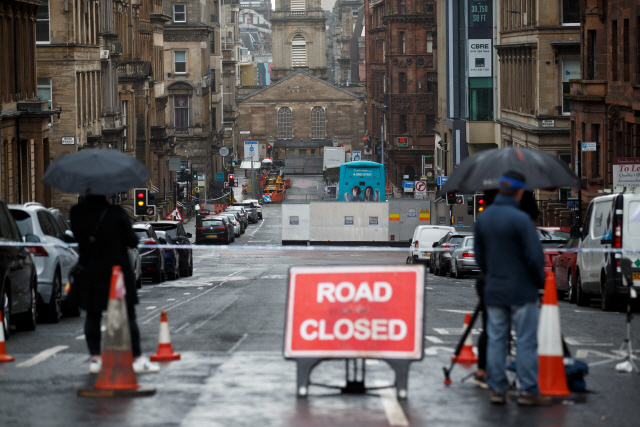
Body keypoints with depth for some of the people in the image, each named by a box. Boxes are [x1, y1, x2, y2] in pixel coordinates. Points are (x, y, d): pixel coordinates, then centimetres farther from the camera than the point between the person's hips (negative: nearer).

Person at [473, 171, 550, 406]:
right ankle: (528, 391, 2)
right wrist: (539, 280, 2)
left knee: (495, 340, 9)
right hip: (521, 291, -6)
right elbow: (535, 256, -15)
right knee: (526, 342, 0)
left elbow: (478, 254, 14)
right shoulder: (520, 219, -16)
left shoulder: (483, 217, 5)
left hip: (493, 291, 6)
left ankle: (497, 389, 10)